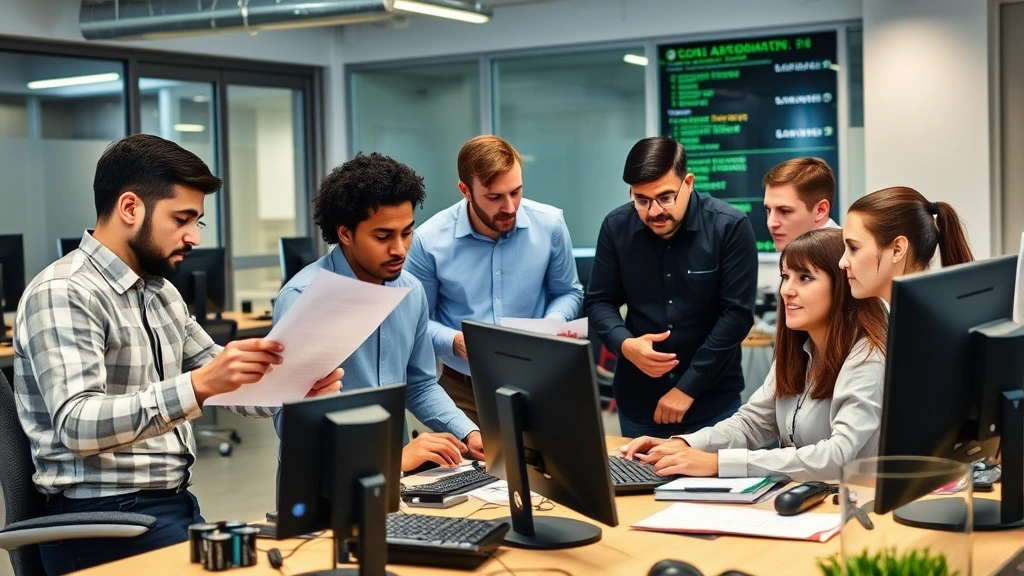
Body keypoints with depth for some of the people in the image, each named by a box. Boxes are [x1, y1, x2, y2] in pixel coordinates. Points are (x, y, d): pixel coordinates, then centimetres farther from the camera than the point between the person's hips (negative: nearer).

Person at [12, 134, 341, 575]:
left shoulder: (161, 293, 14)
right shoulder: (62, 294, -13)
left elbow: (224, 382, 16)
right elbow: (77, 426, -25)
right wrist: (198, 385, -34)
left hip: (175, 503, 8)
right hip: (105, 517, -8)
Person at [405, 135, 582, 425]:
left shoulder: (550, 225, -6)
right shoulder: (430, 240, -11)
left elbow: (568, 293, 9)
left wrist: (551, 326, -12)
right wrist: (455, 342, -20)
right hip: (462, 389, -1)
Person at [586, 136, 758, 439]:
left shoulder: (730, 226, -13)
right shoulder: (616, 226, -3)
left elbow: (737, 313, -14)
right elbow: (599, 302, 4)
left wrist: (688, 387, -14)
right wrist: (624, 344, -17)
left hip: (712, 399, -3)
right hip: (637, 398, 3)